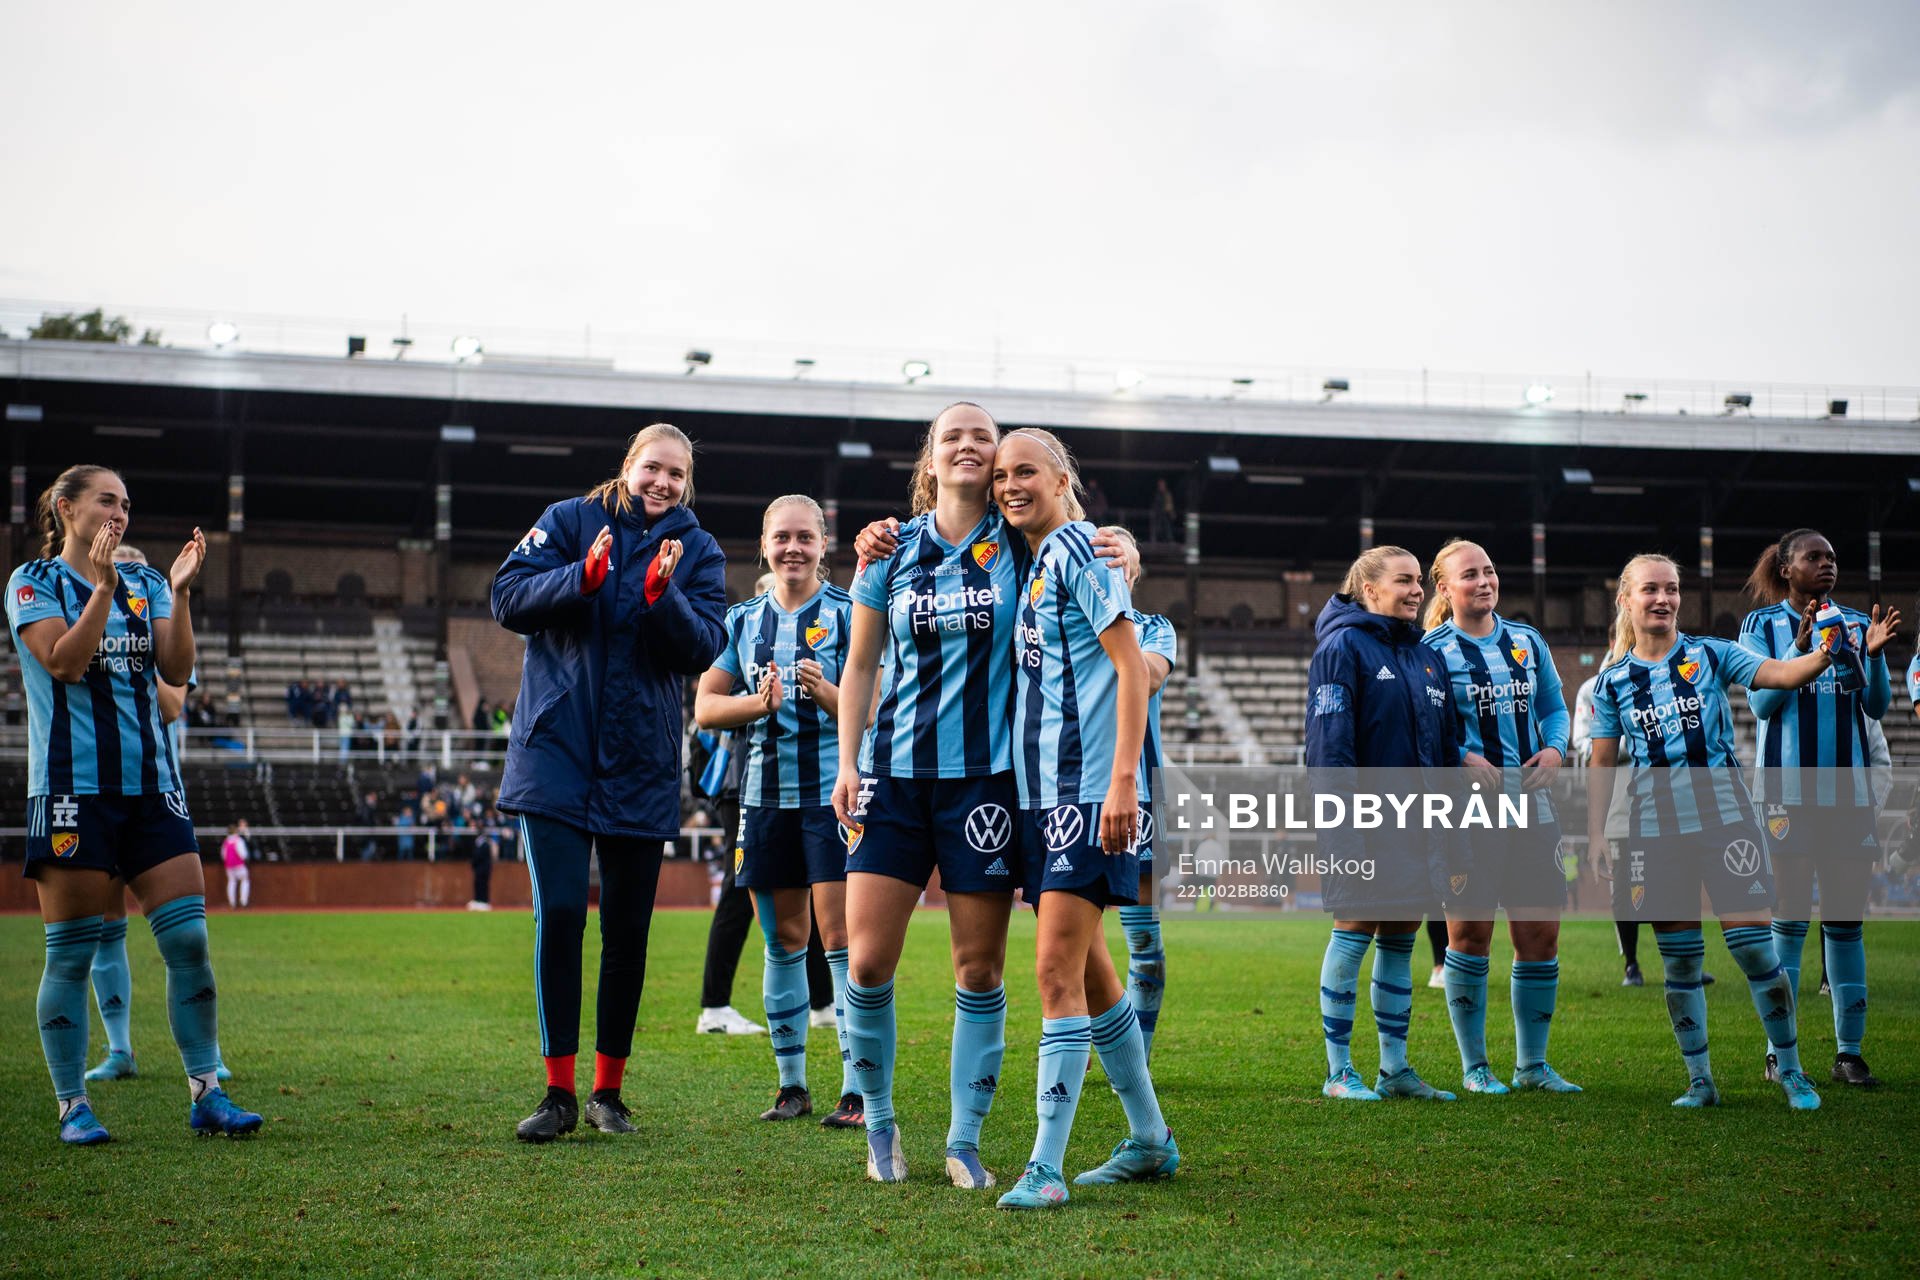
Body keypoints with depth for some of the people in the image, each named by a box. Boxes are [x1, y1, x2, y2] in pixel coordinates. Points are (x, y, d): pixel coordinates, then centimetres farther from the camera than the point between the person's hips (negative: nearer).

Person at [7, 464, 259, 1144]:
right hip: (73, 785, -4)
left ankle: (206, 1094, 5)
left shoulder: (143, 582, 13)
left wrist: (179, 592, -8)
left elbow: (177, 669, 2)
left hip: (151, 783, 4)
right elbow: (64, 661, -13)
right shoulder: (33, 582, 1)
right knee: (71, 953, -1)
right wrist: (103, 585, -18)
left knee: (188, 939, -2)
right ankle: (73, 1105, 9)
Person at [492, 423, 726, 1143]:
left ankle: (608, 1089, 18)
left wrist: (662, 594, -21)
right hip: (558, 751, -2)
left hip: (640, 762, 2)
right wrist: (584, 576, -21)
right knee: (558, 914, -10)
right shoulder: (571, 520, 3)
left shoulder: (698, 552, 6)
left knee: (627, 931, 6)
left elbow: (701, 652, -4)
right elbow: (508, 598, -6)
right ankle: (559, 1092, -3)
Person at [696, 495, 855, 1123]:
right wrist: (759, 703, -10)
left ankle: (856, 1087, -6)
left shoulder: (849, 613, -1)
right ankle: (792, 1084, 18)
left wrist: (825, 693, -24)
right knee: (782, 940, 9)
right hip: (766, 794, 5)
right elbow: (705, 706, 9)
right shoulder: (744, 620, 12)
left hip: (833, 793, -5)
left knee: (840, 937, -9)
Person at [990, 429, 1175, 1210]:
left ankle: (1046, 1169, -11)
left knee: (1057, 973, -12)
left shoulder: (1076, 550, -8)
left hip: (1088, 792, -9)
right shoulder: (1031, 563, 17)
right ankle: (1150, 1143, 26)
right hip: (1041, 792, 9)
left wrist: (1123, 780, -20)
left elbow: (1131, 667, -13)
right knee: (1087, 971, 14)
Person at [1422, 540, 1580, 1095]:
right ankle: (1474, 1066, 10)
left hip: (1530, 805, 5)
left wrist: (1554, 749, -1)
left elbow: (1553, 707, 18)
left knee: (1541, 933, 4)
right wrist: (1465, 758, -19)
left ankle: (1532, 1064, 17)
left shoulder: (1528, 641, 13)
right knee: (1470, 933, -2)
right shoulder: (1432, 650, -3)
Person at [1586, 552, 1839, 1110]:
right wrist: (1595, 836, 5)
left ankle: (1792, 1073, 5)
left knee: (1753, 942, -7)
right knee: (1679, 958, 4)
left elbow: (1780, 674, -10)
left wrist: (1824, 656, -30)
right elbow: (1602, 763, 12)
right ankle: (1700, 1080, 14)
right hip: (1654, 823, 2)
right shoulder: (1613, 680, 9)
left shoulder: (1710, 654, 4)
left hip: (1722, 808, -2)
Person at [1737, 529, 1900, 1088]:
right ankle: (1779, 1051, 3)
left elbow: (1877, 706, 7)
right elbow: (1761, 702, -6)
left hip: (1848, 785, 3)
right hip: (1788, 784, -3)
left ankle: (1849, 1051, 8)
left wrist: (1874, 655, -10)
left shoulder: (1857, 623, 11)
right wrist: (1802, 646, -18)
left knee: (1846, 920, 4)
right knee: (1790, 916, -3)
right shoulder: (1763, 624, 2)